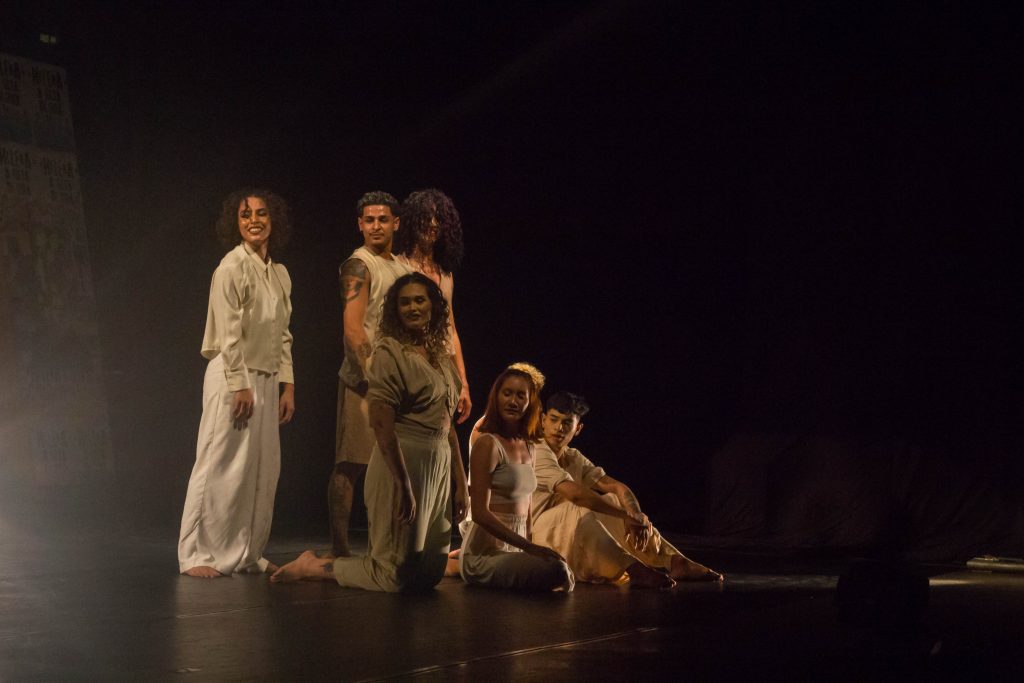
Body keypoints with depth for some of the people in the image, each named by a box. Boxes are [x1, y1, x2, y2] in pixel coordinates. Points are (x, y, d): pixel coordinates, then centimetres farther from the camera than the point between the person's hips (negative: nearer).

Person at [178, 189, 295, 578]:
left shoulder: (279, 274, 13)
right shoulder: (232, 267, -10)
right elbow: (228, 333, -15)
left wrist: (287, 385, 9)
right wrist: (239, 386, -19)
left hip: (267, 379, 8)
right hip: (232, 375, -7)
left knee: (263, 470, 8)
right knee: (221, 467, -6)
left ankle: (247, 554, 16)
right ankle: (196, 555, 0)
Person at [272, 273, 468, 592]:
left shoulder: (440, 356, 14)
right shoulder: (389, 353, -10)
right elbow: (381, 425, -18)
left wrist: (460, 482, 14)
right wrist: (404, 486, -22)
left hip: (439, 467, 8)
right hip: (402, 462, -8)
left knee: (430, 574, 12)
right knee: (396, 577, -4)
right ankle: (312, 566, 13)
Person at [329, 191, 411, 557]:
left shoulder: (400, 267, 17)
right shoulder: (358, 265, -8)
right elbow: (353, 328, -16)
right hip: (363, 379, -8)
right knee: (349, 464, -6)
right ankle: (340, 549, -4)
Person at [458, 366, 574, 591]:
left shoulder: (528, 448, 14)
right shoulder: (488, 444, -12)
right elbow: (480, 513, -18)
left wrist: (530, 547, 11)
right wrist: (529, 547, -22)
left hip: (513, 550, 9)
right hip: (486, 553, -9)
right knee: (556, 571, -28)